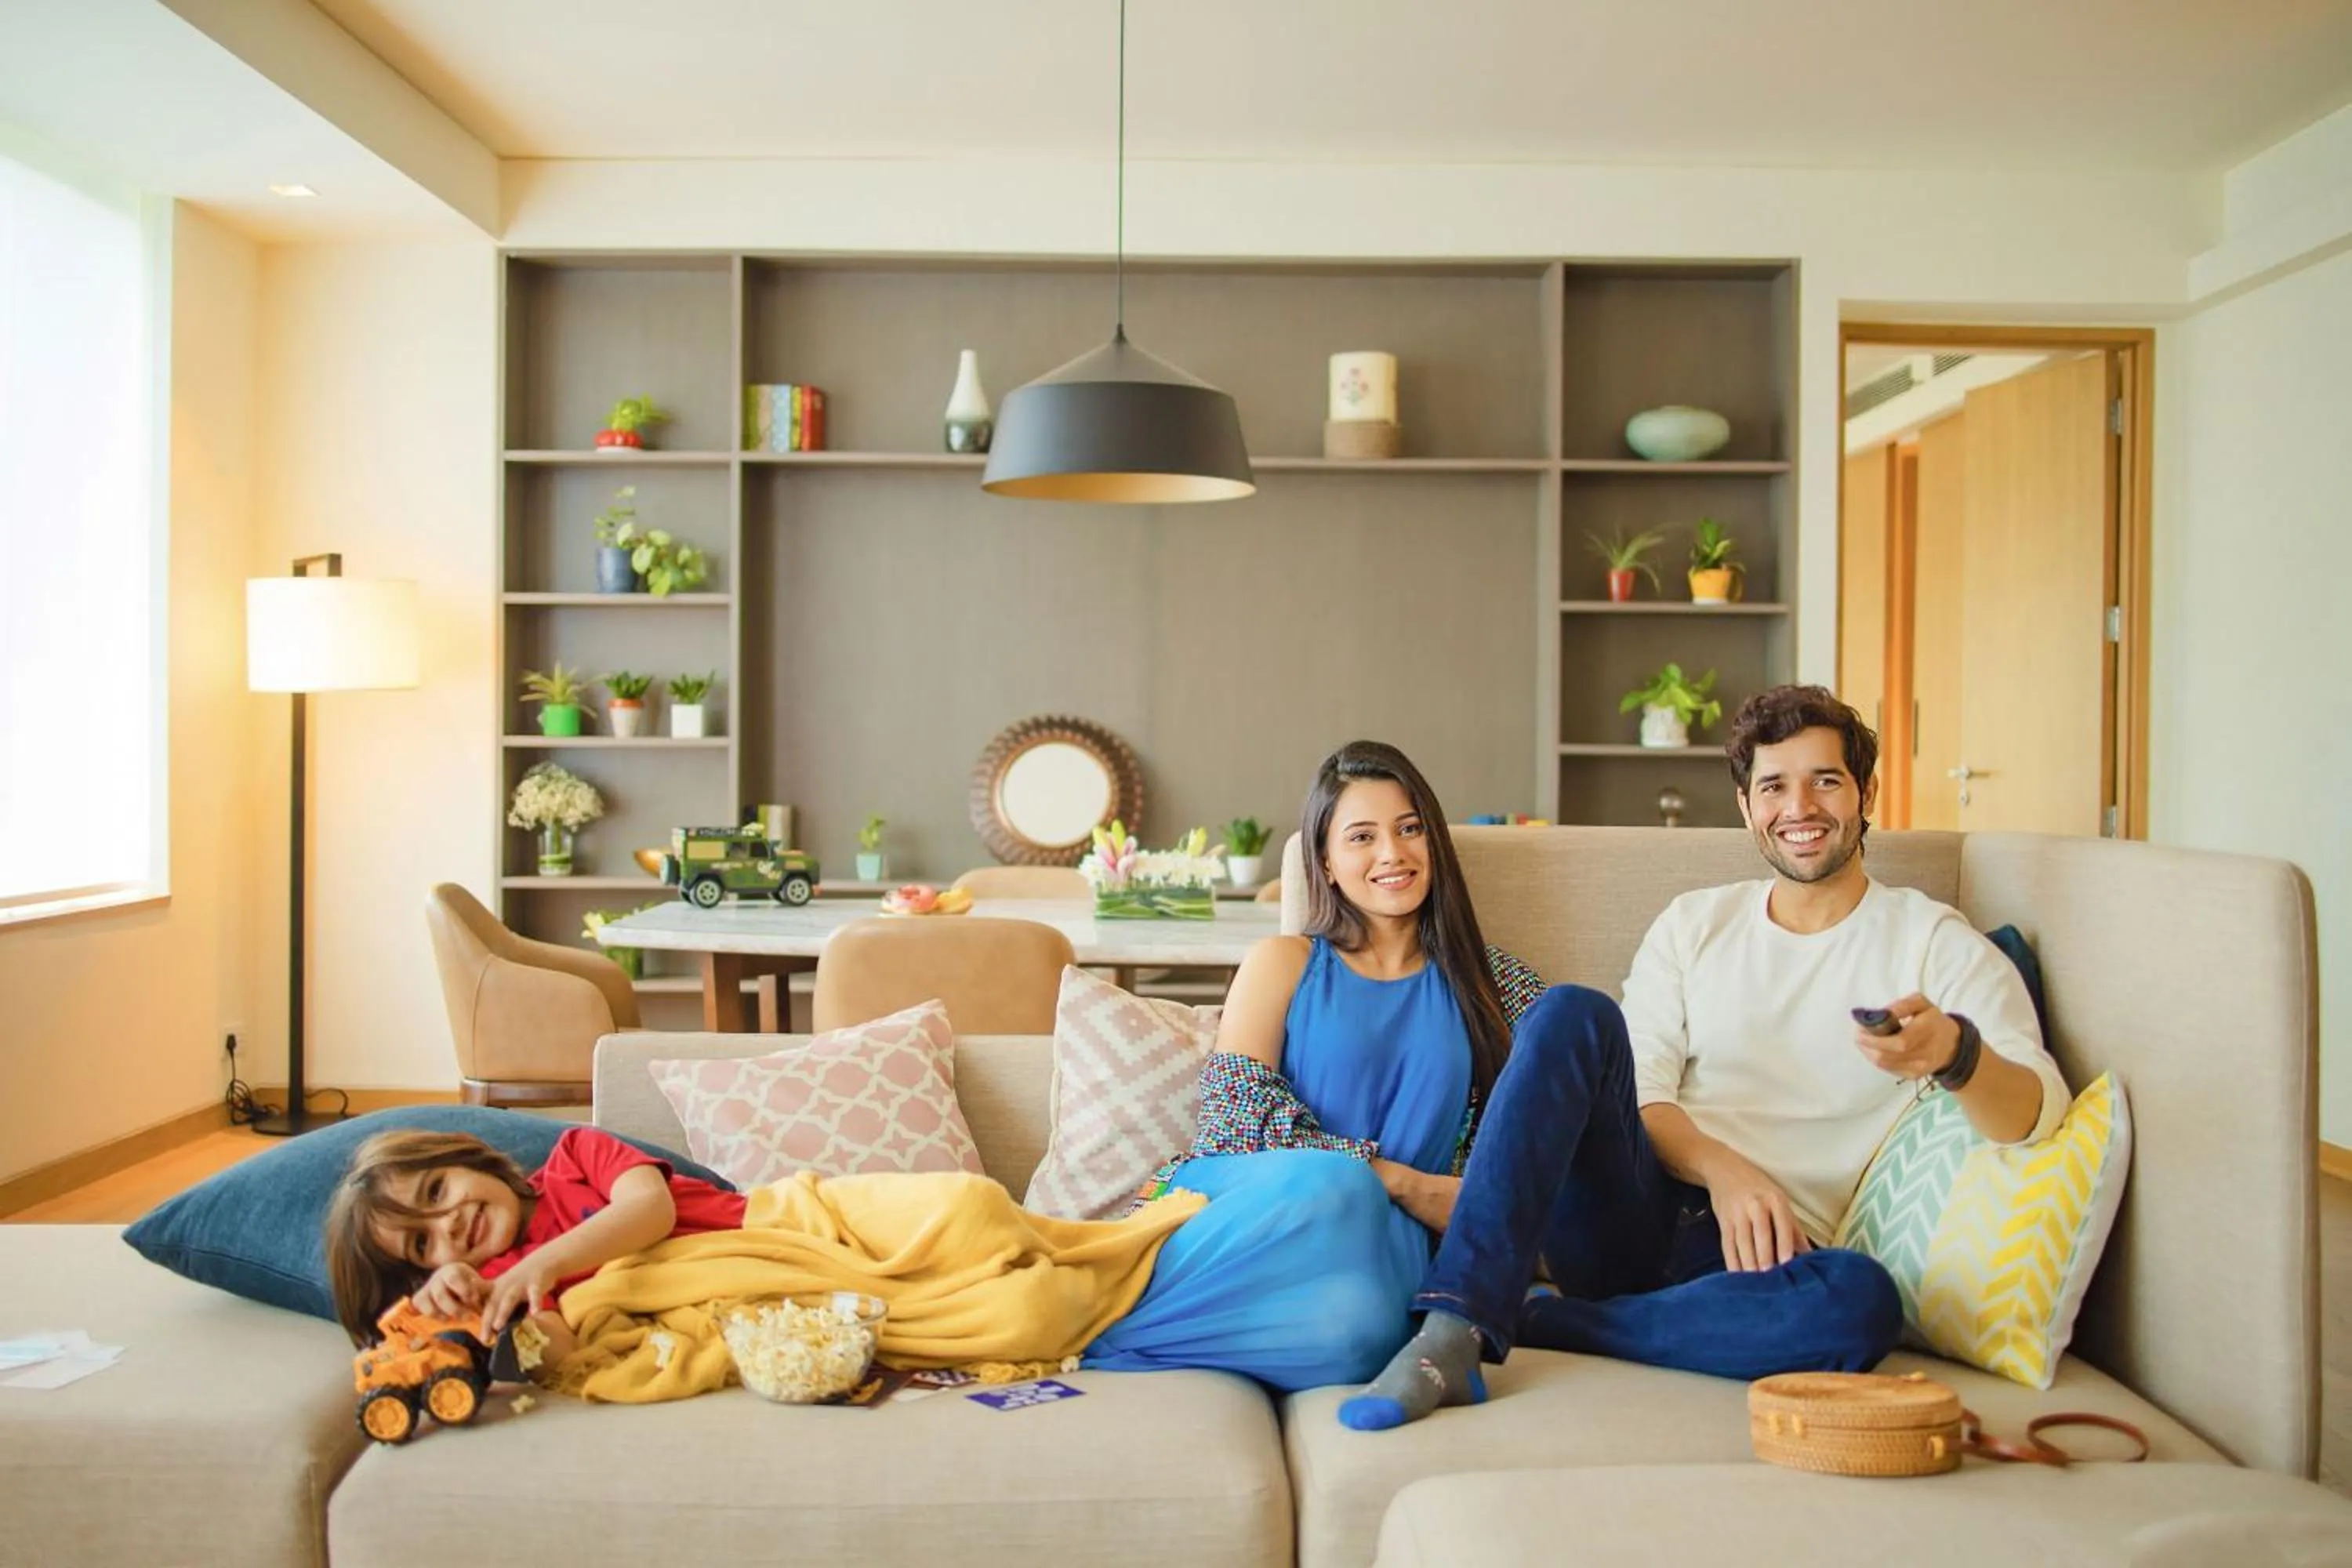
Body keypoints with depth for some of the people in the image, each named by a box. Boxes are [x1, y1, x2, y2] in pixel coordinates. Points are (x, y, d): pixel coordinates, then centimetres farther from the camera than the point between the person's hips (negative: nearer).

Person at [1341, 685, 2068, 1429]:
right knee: (1574, 1013, -24)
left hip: (1760, 1255, -2)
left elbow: (2037, 1113, -8)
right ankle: (1455, 1331, -34)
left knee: (1864, 1299, -37)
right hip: (1633, 1217, 2)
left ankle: (1531, 1321, -25)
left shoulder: (1933, 942, 8)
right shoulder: (1695, 923, 17)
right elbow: (1639, 1090, 7)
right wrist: (1721, 1167, -15)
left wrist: (1954, 1052, -32)